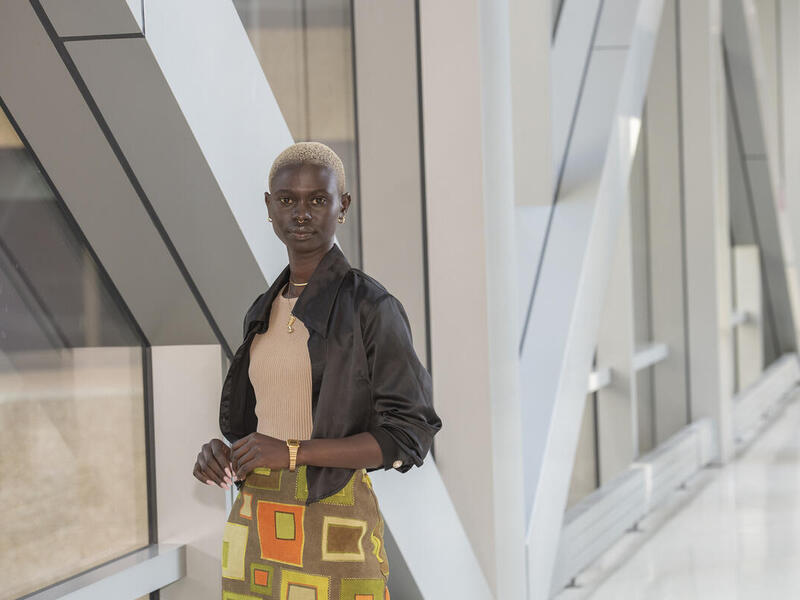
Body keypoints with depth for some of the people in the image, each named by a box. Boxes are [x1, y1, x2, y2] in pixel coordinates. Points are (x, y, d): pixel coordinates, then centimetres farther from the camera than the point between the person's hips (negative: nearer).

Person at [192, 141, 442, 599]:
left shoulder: (372, 306, -6)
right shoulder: (265, 312, 14)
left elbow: (409, 436, -10)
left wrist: (292, 453, -18)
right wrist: (222, 455, 1)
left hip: (332, 532, -6)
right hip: (256, 524, 6)